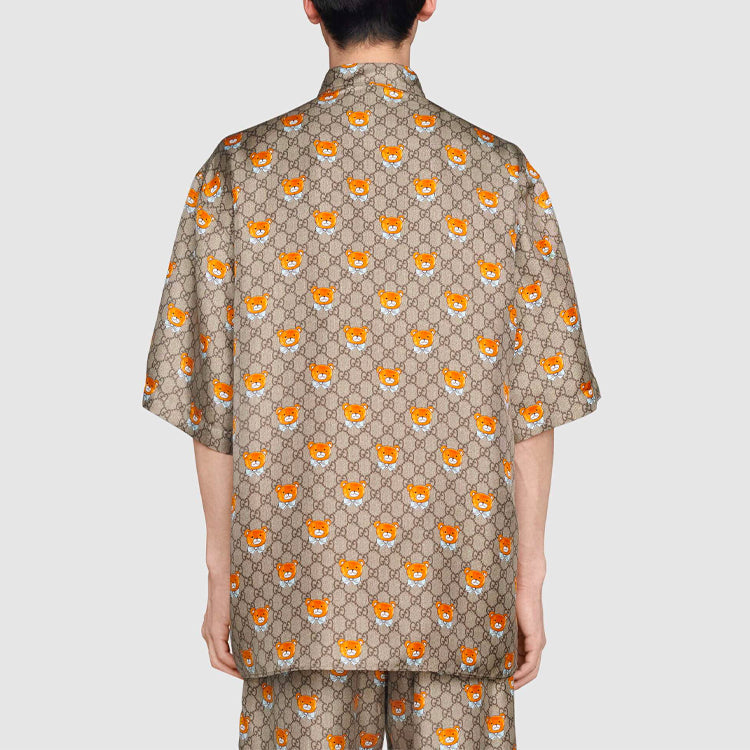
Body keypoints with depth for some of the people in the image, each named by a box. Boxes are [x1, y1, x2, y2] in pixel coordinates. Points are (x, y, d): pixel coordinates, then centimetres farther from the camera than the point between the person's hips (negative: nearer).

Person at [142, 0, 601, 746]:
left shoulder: (239, 169, -5)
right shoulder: (501, 173, -5)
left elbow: (211, 402, -3)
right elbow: (531, 404, -4)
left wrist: (221, 578, 6)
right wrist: (529, 579, 6)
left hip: (298, 593, 0)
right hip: (458, 593, 0)